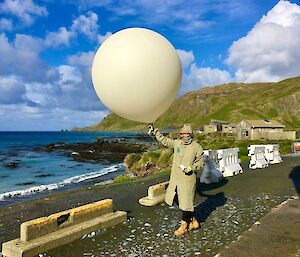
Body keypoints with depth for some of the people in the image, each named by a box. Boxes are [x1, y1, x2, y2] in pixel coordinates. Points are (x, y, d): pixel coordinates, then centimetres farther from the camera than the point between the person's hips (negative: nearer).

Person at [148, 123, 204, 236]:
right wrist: (154, 131, 16)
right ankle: (193, 221, 31)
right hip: (175, 178, 6)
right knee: (180, 201, 13)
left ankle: (184, 226, 17)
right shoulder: (177, 143, 6)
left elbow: (200, 162, 0)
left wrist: (191, 168, -15)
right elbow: (164, 140, 16)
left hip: (188, 179, -5)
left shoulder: (197, 147, -5)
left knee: (186, 202, 0)